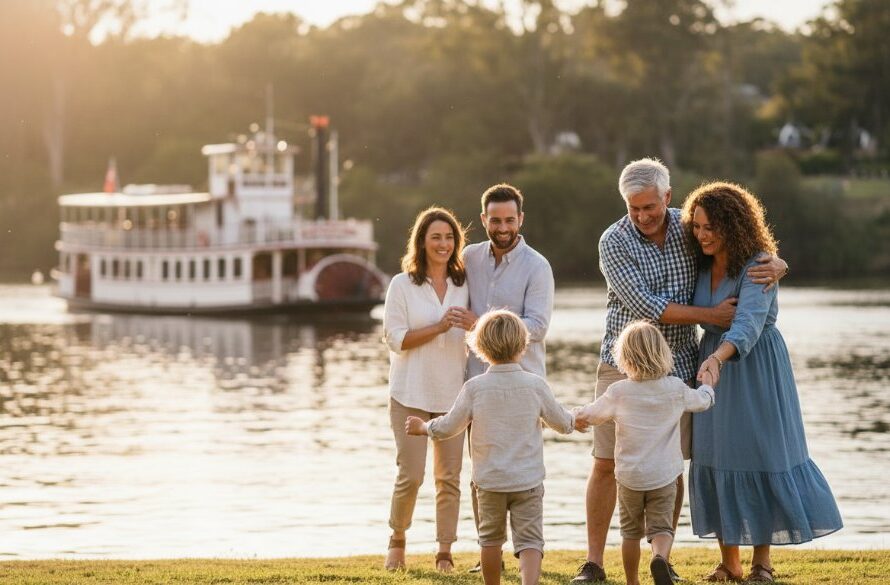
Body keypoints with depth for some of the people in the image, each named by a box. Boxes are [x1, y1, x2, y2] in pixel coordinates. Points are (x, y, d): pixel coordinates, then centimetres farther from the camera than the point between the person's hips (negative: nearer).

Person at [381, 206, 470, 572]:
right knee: (411, 475, -5)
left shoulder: (463, 286, 9)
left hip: (452, 394, 3)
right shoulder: (402, 285, -1)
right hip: (411, 395, -3)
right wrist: (440, 327, -16)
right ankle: (397, 542, 17)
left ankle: (445, 553, 10)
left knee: (449, 477, 3)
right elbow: (395, 338, -8)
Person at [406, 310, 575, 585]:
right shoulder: (536, 385, -6)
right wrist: (576, 420, 29)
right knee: (529, 541, -3)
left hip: (489, 480, 1)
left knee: (491, 538, 19)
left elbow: (449, 427, -2)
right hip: (528, 480, -1)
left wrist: (422, 427, 18)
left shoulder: (474, 387, -8)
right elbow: (561, 422, 5)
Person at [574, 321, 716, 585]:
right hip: (663, 475, 0)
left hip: (629, 476, 0)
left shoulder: (619, 392, -11)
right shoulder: (676, 389, -6)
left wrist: (578, 419, 26)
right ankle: (660, 557, -30)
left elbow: (588, 415, 2)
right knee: (661, 527, 1)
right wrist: (708, 381, 36)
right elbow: (703, 400, 14)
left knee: (631, 531, 16)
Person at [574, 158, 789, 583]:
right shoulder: (614, 241, -9)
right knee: (606, 464, 0)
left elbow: (753, 255, 11)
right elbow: (644, 306, -18)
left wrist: (775, 266, -13)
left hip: (676, 367, 2)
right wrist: (711, 315, -18)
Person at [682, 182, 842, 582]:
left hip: (755, 368, -6)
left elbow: (748, 322, -36)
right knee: (715, 458, 4)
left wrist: (717, 358, -51)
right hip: (713, 362, 6)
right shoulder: (701, 264, 2)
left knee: (762, 455, -3)